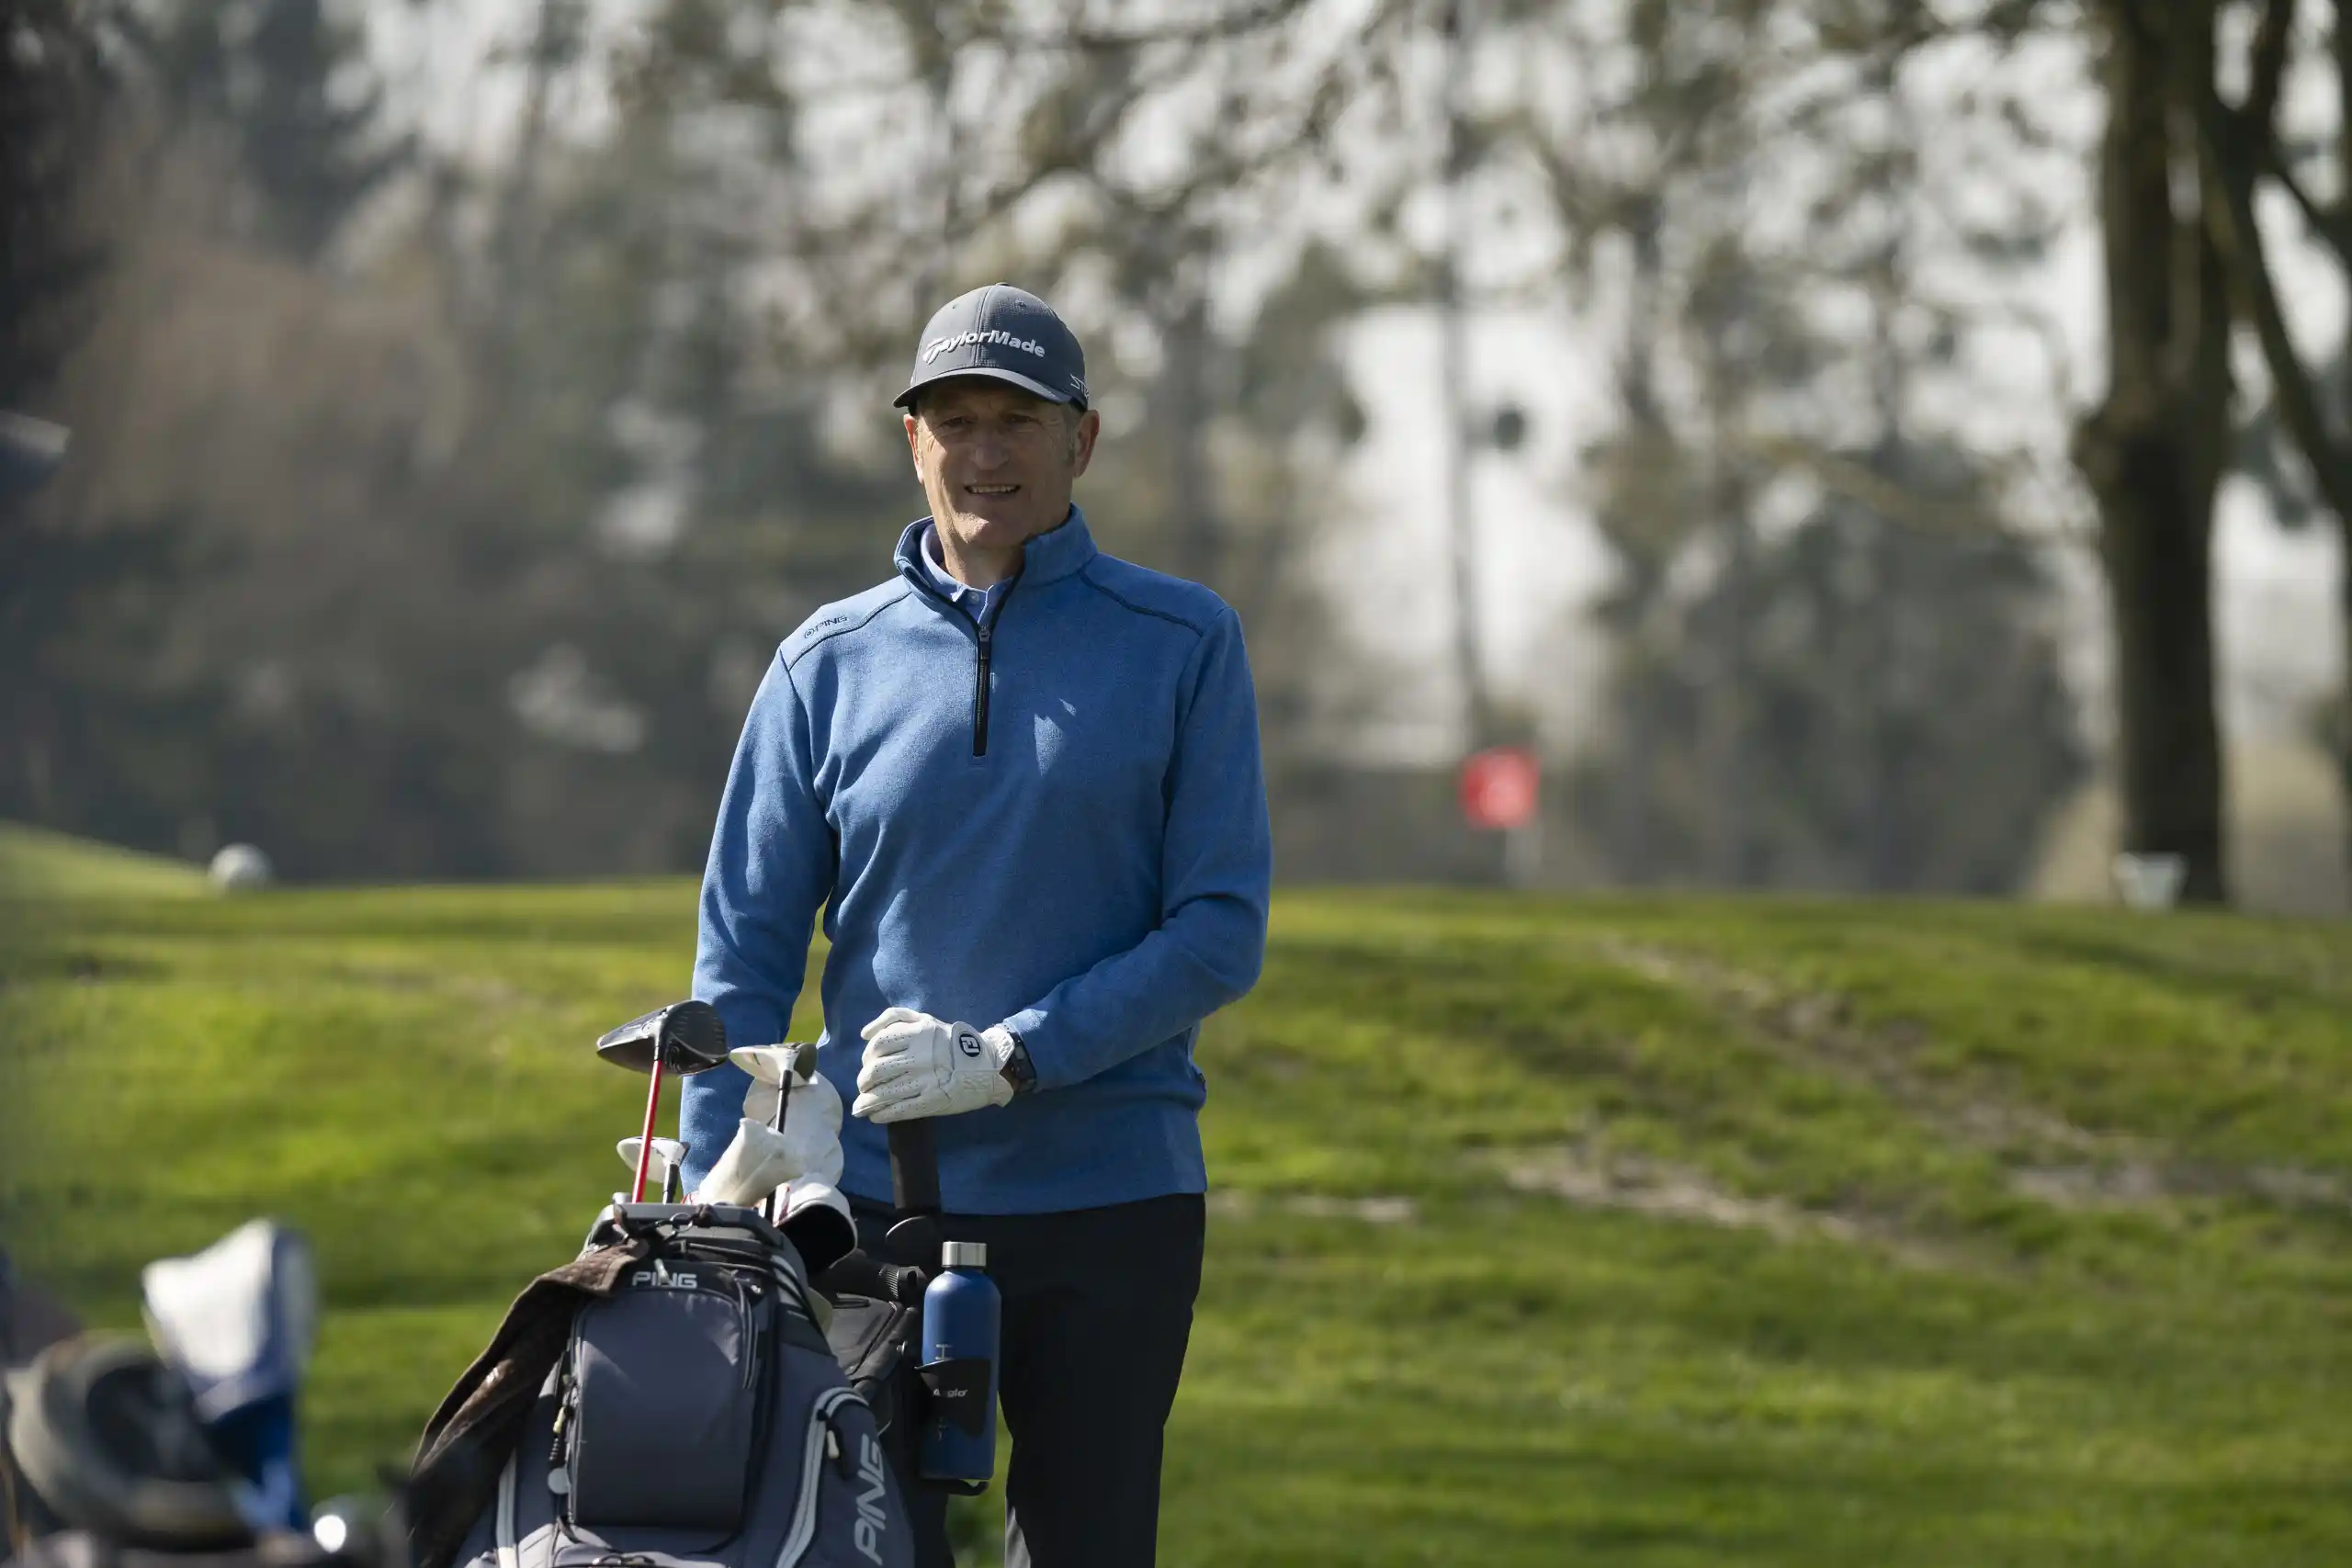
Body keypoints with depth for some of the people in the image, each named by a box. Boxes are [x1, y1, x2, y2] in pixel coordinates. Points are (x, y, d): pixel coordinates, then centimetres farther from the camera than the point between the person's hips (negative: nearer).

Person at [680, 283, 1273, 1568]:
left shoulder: (1184, 646, 1)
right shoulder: (831, 663, 5)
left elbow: (1220, 932, -4)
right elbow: (744, 949, 5)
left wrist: (1006, 1058, -14)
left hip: (1114, 1205, -1)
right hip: (880, 1202, 1)